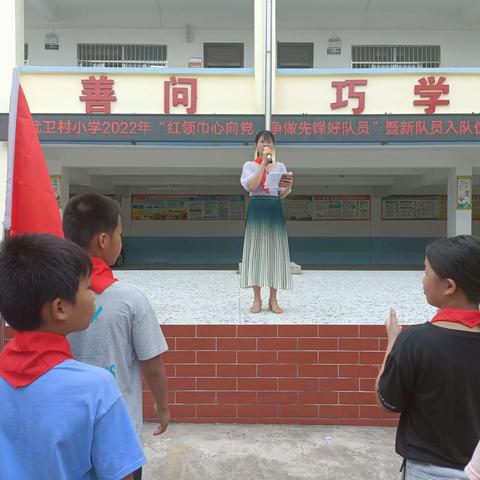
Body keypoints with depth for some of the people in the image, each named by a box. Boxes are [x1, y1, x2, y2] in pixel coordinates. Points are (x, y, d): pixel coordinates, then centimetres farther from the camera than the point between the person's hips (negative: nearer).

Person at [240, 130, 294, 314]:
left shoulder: (280, 166, 14)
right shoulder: (249, 165, 5)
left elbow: (281, 194, 11)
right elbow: (251, 186, -14)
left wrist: (289, 186, -11)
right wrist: (264, 163, -13)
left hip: (275, 211, 3)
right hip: (257, 210, -2)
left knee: (275, 252, 1)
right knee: (257, 251, -3)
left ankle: (273, 300, 9)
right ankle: (257, 299, 6)